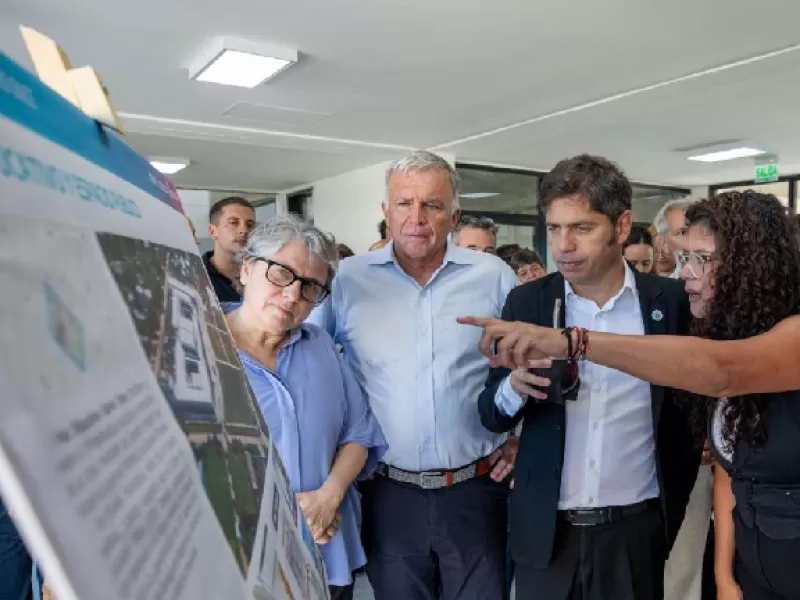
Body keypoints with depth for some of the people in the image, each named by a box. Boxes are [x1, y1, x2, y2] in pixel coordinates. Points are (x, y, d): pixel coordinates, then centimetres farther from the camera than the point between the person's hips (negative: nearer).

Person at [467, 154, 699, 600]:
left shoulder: (672, 301, -7)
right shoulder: (525, 303, -6)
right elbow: (492, 416, -3)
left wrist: (676, 495, 3)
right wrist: (514, 387, -22)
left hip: (636, 528, 0)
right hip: (545, 529, 1)